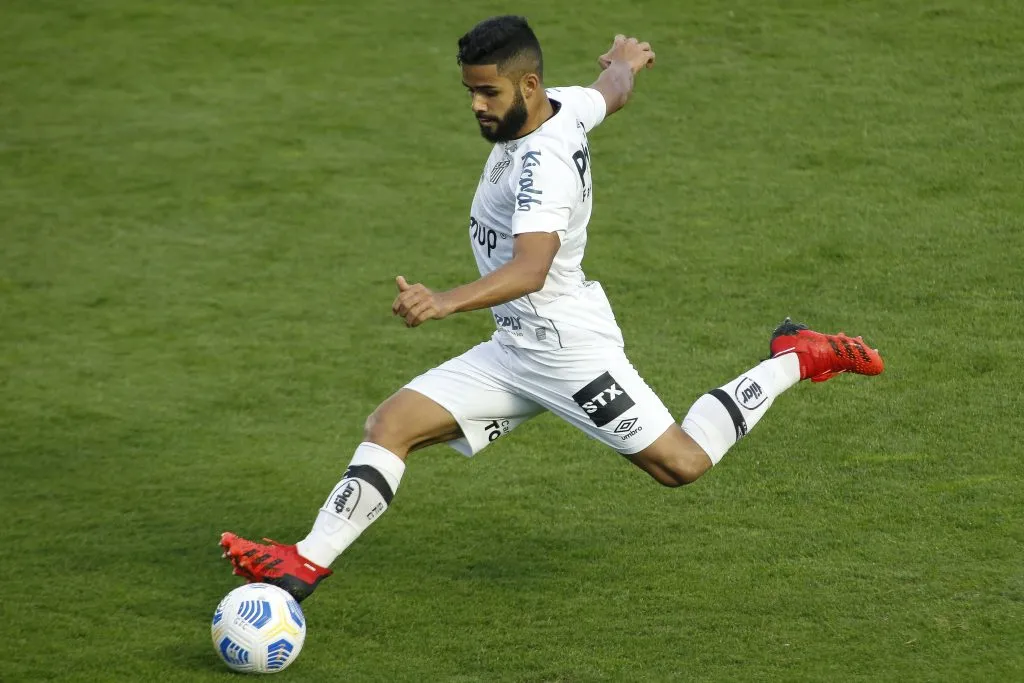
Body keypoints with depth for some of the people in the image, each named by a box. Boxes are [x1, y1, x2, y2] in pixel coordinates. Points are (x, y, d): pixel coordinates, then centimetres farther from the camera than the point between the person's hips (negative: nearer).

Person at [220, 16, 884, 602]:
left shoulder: (544, 162, -26)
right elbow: (612, 92, 24)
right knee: (392, 424, -3)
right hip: (514, 349, 9)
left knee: (683, 464, 0)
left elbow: (531, 268, -40)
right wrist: (627, 62, 49)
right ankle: (307, 563, -5)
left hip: (568, 348, -9)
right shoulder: (566, 106, 1)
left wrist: (445, 303, -56)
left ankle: (794, 360, 18)